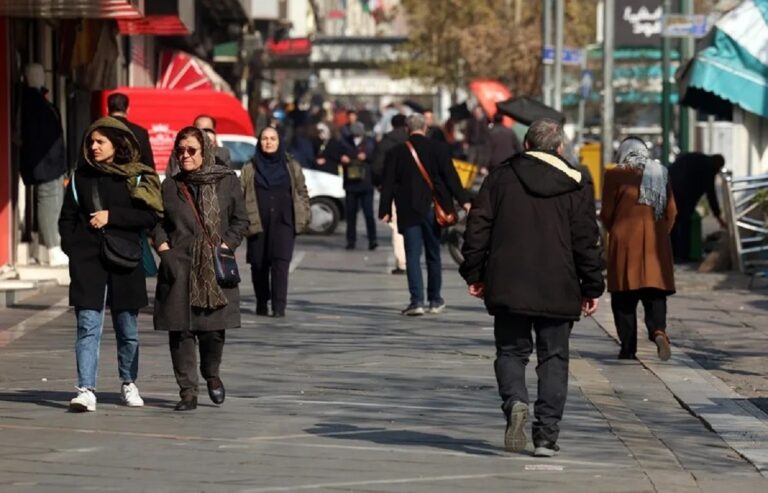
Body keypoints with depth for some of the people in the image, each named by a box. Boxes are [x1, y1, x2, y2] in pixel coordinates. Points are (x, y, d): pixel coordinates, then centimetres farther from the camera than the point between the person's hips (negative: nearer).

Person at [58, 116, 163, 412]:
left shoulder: (137, 178, 2)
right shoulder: (81, 177, 8)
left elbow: (150, 216, -7)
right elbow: (67, 219, 13)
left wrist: (112, 216, -14)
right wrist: (73, 249, 0)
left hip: (125, 261, 0)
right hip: (88, 262, 0)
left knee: (127, 327, 11)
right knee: (88, 325, -9)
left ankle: (129, 383, 28)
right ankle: (86, 390, -14)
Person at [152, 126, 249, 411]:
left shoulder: (227, 182, 7)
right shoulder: (170, 187, 12)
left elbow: (241, 221, 9)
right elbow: (158, 222, 16)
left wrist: (226, 245, -5)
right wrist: (162, 244, -2)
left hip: (216, 267, -1)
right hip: (179, 267, 1)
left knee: (214, 328, -3)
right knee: (180, 330, -3)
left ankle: (212, 375, 27)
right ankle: (188, 392, 2)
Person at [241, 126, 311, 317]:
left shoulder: (291, 167, 11)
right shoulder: (250, 169, 8)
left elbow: (302, 192, 15)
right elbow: (239, 194, 4)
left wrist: (303, 217, 7)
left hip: (283, 222, -1)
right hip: (257, 223, 1)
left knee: (280, 262, -13)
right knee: (258, 265, 4)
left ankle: (279, 306, -17)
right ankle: (261, 303, 21)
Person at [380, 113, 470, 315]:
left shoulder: (396, 152, 0)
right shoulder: (438, 148, -2)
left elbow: (388, 184, 0)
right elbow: (451, 176, -6)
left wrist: (385, 210, 4)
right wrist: (463, 200, -3)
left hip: (409, 211, -1)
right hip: (432, 208, 1)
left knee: (413, 256, -2)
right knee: (433, 255, 12)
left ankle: (417, 301, -13)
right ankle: (435, 300, 19)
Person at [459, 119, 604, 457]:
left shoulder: (501, 178, 4)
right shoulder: (574, 188, 2)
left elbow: (477, 228, 3)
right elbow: (586, 243, 1)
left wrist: (474, 273, 10)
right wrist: (592, 289, 8)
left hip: (508, 287, 0)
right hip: (558, 290, 0)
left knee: (511, 351, 12)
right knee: (553, 359, 7)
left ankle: (515, 401, -18)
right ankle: (547, 436, 1)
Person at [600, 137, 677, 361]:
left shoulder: (615, 175, -3)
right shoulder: (661, 174, 8)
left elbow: (606, 214, 0)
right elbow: (671, 211, 8)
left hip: (625, 241, -3)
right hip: (656, 242, 3)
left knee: (624, 298, 4)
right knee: (655, 293, 3)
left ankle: (628, 348, 4)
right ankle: (659, 330, -23)